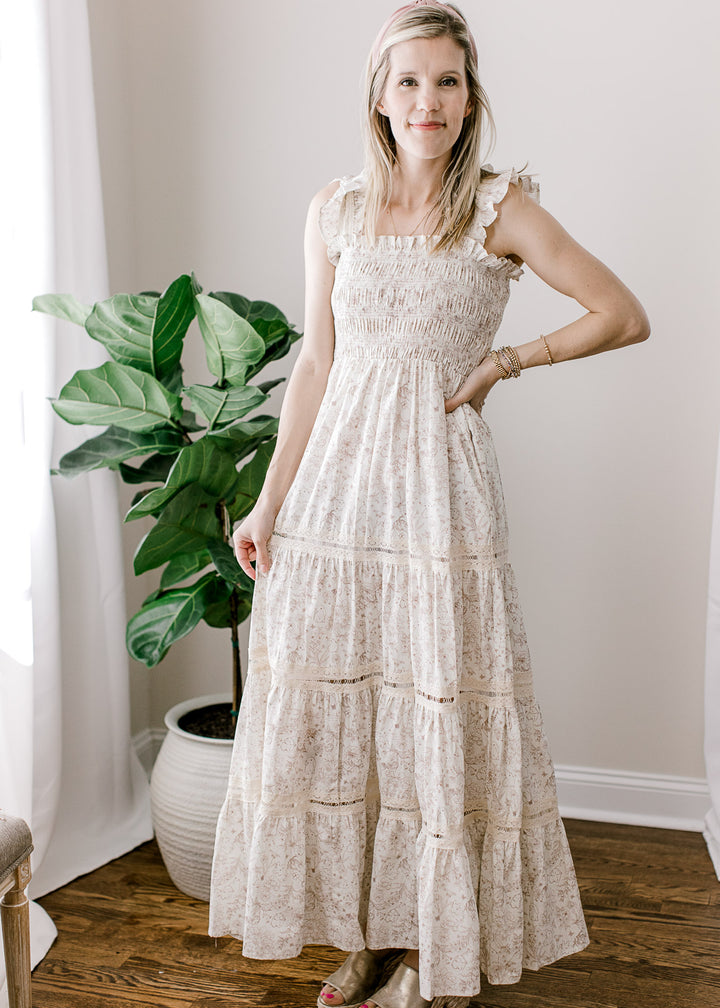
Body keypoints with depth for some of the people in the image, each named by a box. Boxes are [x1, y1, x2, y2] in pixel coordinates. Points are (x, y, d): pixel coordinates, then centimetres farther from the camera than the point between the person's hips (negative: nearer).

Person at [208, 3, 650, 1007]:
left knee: (438, 714, 3)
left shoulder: (501, 208, -2)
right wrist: (269, 503, 4)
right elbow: (315, 365, 7)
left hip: (438, 479, -3)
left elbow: (625, 315, 0)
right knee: (331, 706, 8)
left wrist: (505, 362, -4)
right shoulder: (334, 209, 7)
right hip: (334, 478, 4)